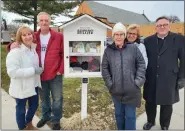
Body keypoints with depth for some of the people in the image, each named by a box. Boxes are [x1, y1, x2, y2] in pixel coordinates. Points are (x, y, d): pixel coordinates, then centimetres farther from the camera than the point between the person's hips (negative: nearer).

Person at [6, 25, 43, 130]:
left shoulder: (34, 48, 3)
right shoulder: (15, 52, -21)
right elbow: (12, 72, -30)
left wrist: (38, 69, 4)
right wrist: (33, 70, -29)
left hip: (33, 84, 8)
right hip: (21, 87, -7)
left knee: (34, 105, 22)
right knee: (21, 109, 12)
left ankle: (29, 124, 48)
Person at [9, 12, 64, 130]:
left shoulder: (59, 36, -8)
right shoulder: (33, 37, 1)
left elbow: (64, 54, -8)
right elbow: (22, 42, 10)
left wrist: (60, 70, -12)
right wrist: (13, 45, -14)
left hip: (55, 75, -3)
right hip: (40, 75, 3)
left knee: (57, 99, 10)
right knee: (44, 99, 21)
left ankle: (56, 120, 31)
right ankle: (45, 116, 45)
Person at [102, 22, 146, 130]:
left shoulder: (133, 48, -1)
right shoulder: (108, 50, 2)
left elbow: (141, 64, 0)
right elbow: (104, 68, 3)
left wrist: (138, 81, -8)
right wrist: (109, 83, -4)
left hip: (131, 90, -1)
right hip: (116, 90, 2)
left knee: (130, 116, 10)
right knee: (119, 114, 19)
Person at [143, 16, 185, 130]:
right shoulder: (148, 40, 3)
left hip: (169, 79, -1)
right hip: (151, 79, 2)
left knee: (167, 104, 13)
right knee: (150, 102, 14)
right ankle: (150, 121, 40)